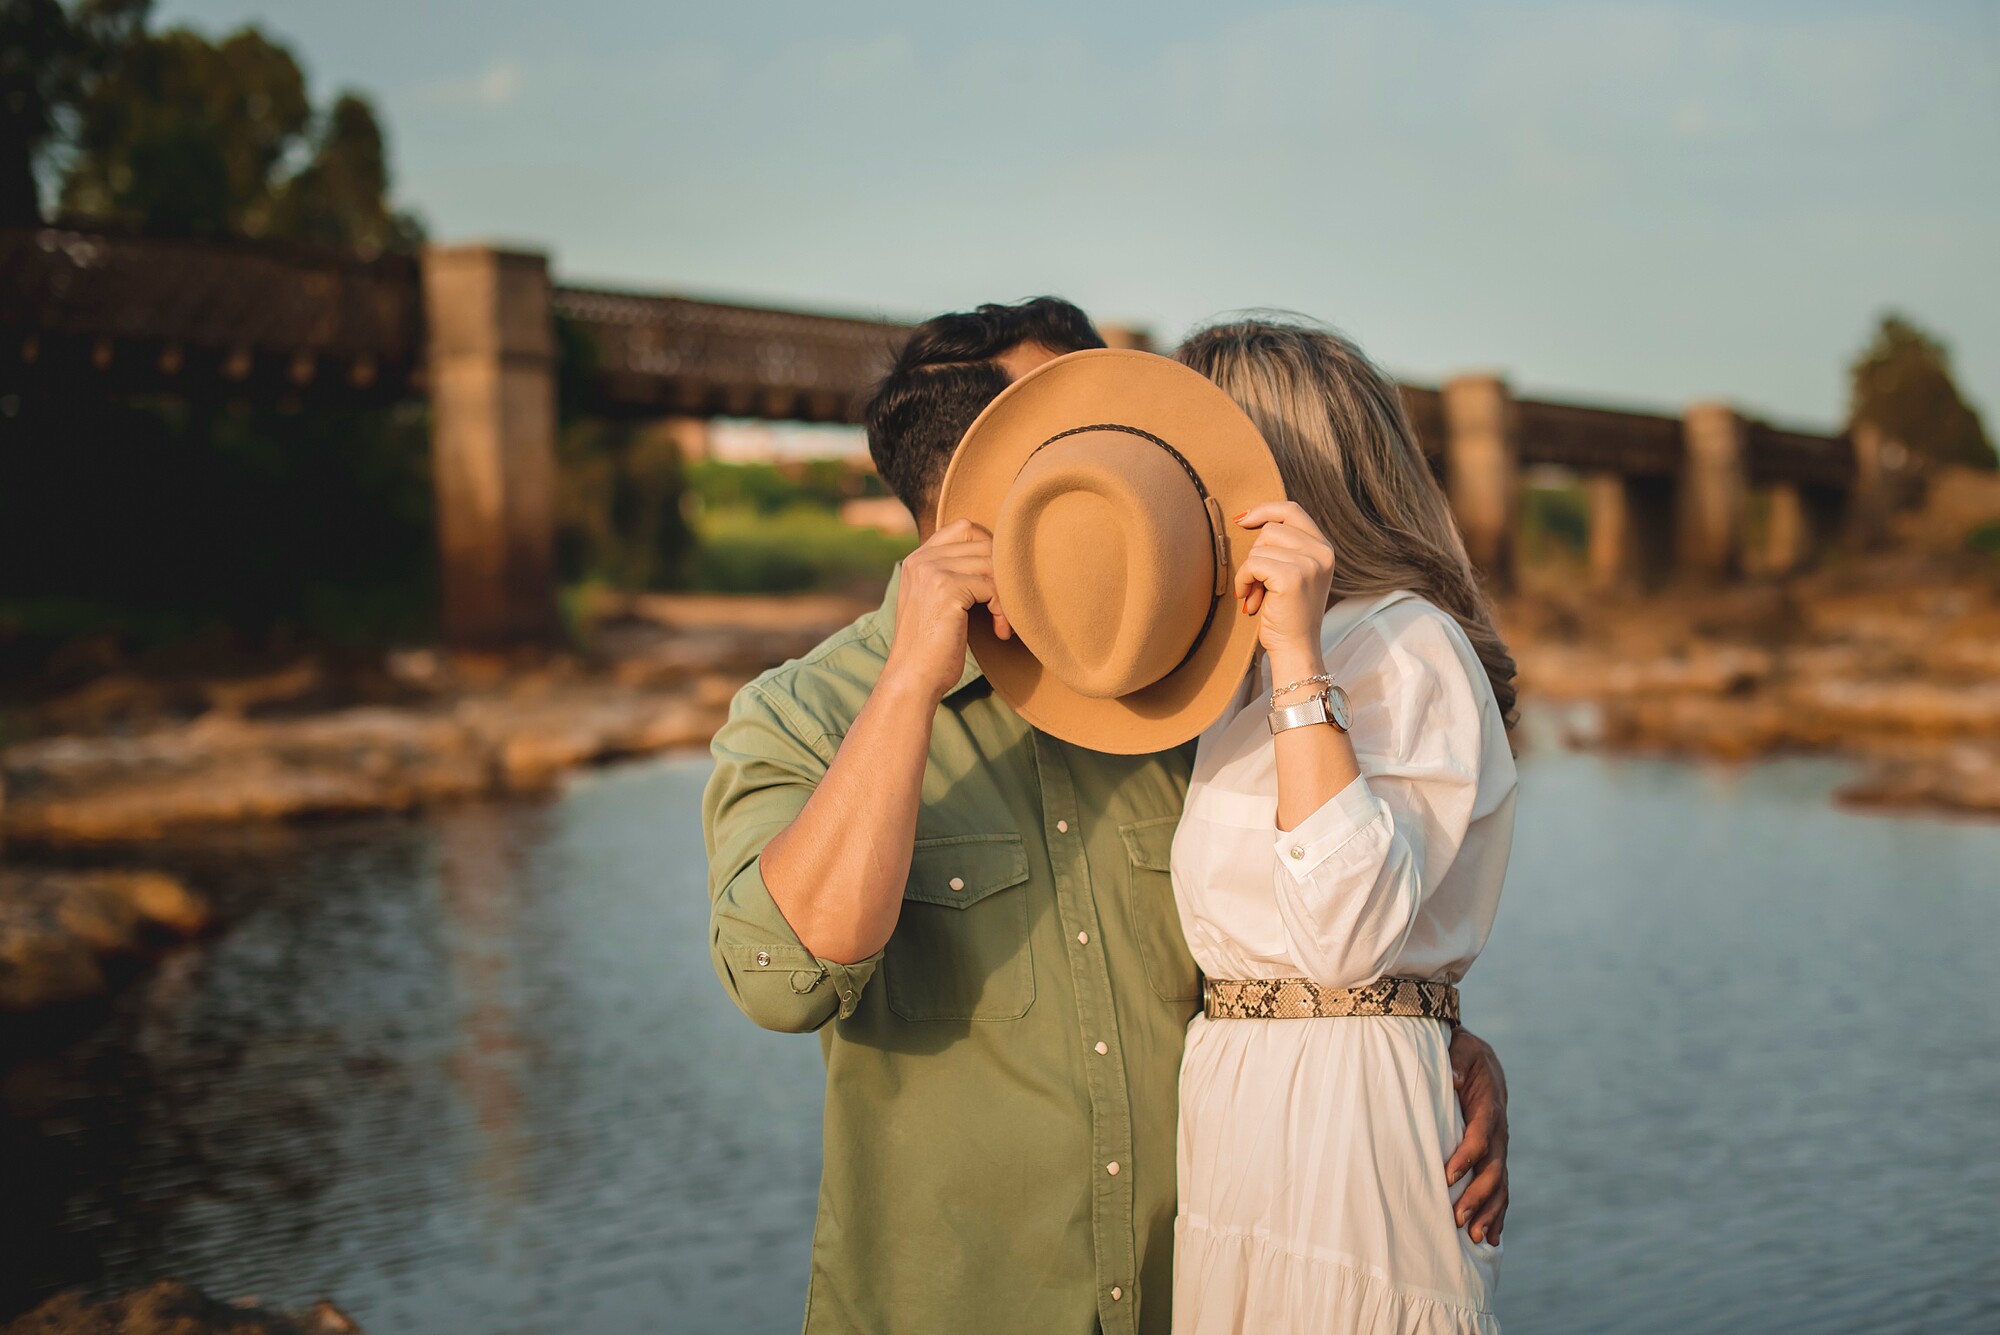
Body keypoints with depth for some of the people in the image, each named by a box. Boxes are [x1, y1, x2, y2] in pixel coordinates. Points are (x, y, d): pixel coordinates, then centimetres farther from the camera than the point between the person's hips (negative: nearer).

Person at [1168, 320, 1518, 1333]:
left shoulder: (1406, 647, -13)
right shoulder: (1255, 676, 17)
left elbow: (1348, 930, -25)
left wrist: (1299, 657, -26)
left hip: (1344, 1115, -9)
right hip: (1241, 1120, 9)